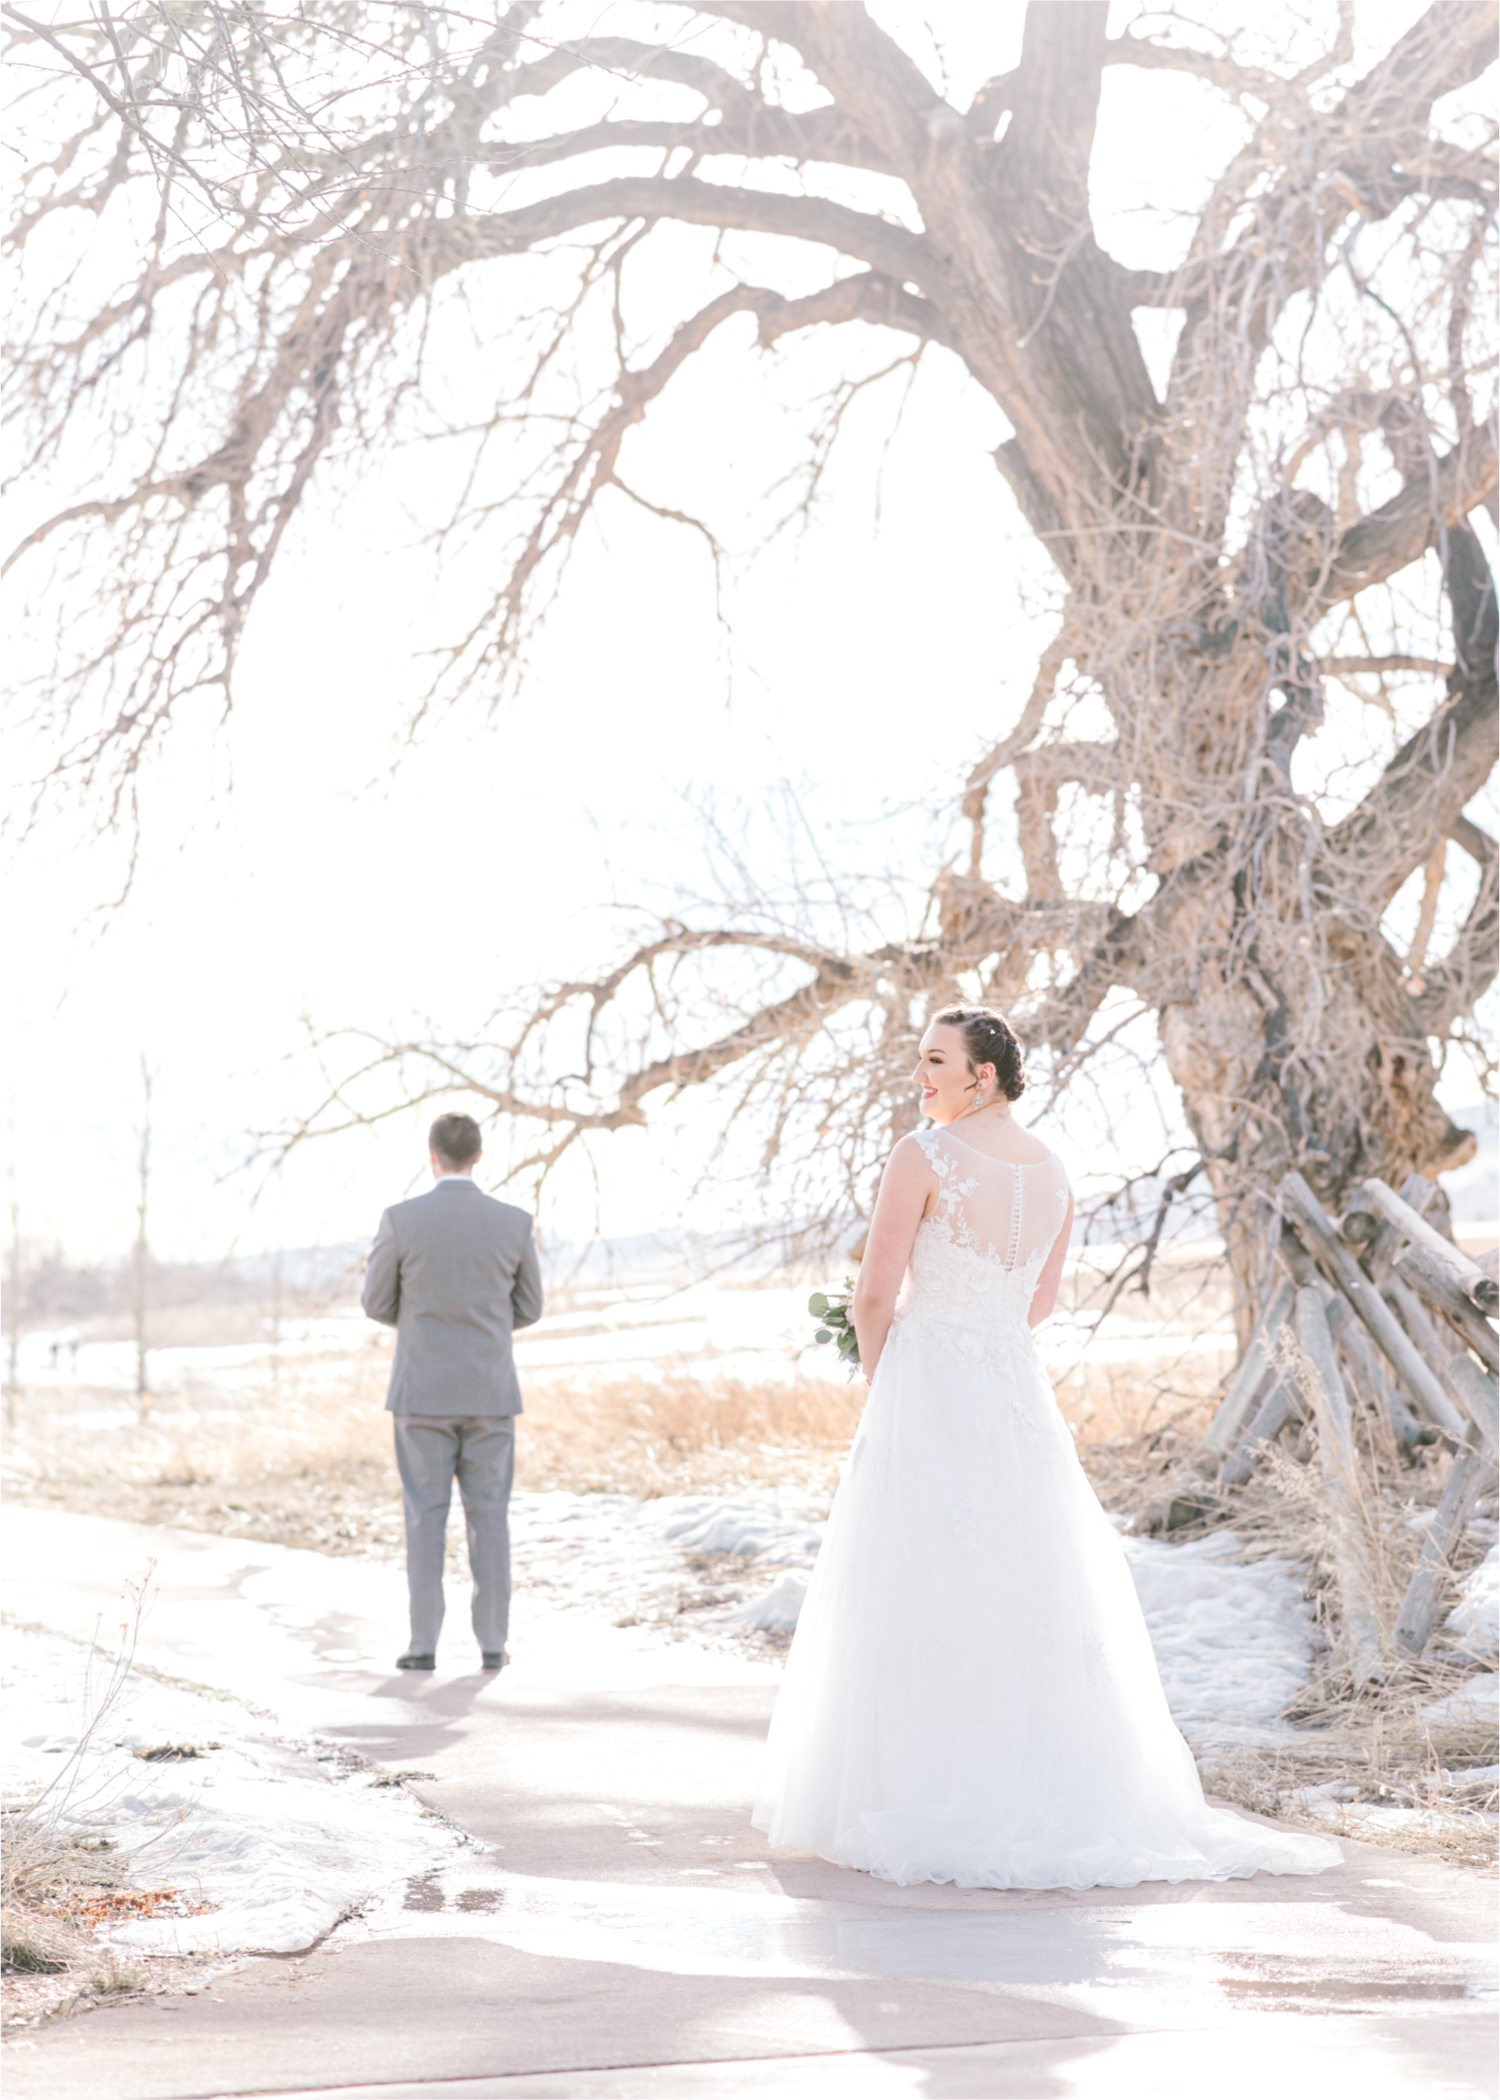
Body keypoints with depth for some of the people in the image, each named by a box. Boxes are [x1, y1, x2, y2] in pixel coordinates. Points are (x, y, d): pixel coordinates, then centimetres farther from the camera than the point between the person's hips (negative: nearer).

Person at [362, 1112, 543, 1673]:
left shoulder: (401, 1220, -9)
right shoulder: (514, 1223, -3)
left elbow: (377, 1304, 1)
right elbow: (527, 1309, 7)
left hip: (423, 1391, -1)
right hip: (489, 1393, 1)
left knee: (425, 1517, 5)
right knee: (488, 1518, 8)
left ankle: (424, 1644, 3)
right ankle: (492, 1643, 7)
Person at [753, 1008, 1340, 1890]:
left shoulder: (925, 1156, -12)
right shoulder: (1053, 1170, 8)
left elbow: (875, 1297, -11)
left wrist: (880, 1374, 7)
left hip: (927, 1386, -6)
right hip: (1017, 1387, 6)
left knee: (920, 1595, 0)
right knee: (1032, 1590, 11)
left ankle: (925, 1799, 1)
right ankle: (1049, 1787, 15)